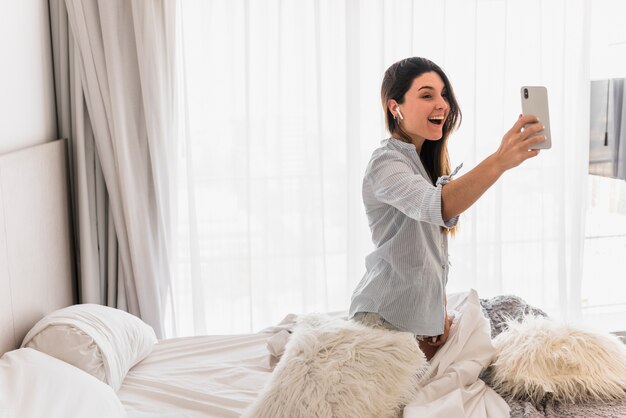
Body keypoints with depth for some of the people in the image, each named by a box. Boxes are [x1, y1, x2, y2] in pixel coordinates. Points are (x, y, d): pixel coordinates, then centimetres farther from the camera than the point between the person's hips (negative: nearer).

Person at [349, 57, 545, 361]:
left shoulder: (423, 161, 12)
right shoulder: (386, 162, -19)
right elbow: (436, 207, -42)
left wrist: (439, 309, 9)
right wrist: (499, 161, -55)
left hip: (424, 314, 9)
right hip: (387, 317, -9)